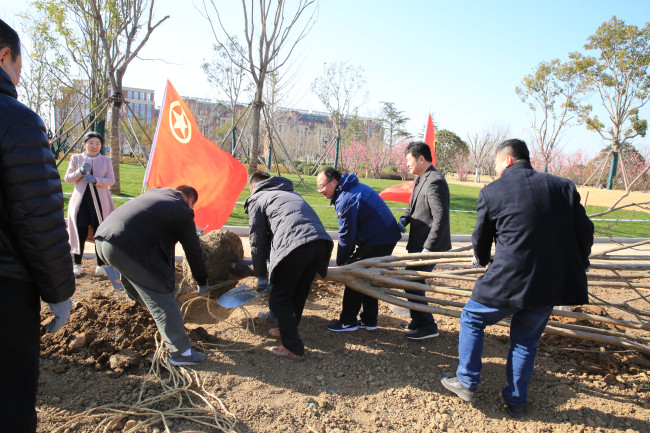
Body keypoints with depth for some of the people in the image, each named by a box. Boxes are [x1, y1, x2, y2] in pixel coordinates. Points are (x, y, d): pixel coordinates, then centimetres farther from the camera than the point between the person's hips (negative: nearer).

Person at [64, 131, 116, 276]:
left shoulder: (106, 160, 10)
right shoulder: (76, 158, 10)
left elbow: (111, 180, 2)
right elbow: (67, 178, 7)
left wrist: (96, 180, -17)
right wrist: (81, 172, -11)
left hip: (100, 201, 0)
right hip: (80, 200, 0)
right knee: (80, 233, 0)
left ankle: (100, 265, 10)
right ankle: (77, 264, 16)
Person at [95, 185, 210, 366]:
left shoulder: (157, 192, 23)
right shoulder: (182, 212, 2)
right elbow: (193, 250, 7)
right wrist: (202, 283, 19)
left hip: (102, 239, 9)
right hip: (128, 248, -9)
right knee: (162, 299, -1)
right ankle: (181, 352, 5)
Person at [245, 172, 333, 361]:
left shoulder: (256, 199, 18)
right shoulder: (290, 192, 38)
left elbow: (258, 241, 16)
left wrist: (261, 275, 28)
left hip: (295, 245, -7)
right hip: (322, 241, 7)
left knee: (280, 297, 9)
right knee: (299, 293, 24)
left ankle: (294, 348, 12)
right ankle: (287, 330, 42)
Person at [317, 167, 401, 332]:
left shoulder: (346, 199, -18)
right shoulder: (356, 188, 15)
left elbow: (346, 234, -15)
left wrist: (341, 261, -2)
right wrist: (345, 257, 17)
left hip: (376, 242, -10)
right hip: (387, 237, 10)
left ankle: (348, 321, 8)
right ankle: (369, 321, 25)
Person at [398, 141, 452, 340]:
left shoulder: (434, 182, -20)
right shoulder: (420, 179, 12)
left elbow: (441, 217, -26)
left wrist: (428, 248, -27)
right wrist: (404, 218, 1)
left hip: (429, 244, -10)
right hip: (419, 242, 10)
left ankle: (428, 327, 9)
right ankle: (418, 321, 33)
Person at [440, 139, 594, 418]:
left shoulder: (492, 192, -5)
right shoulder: (564, 187, 4)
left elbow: (480, 239, 5)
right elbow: (584, 232, 7)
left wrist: (482, 259, 27)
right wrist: (577, 265, 26)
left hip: (509, 281, -4)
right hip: (554, 283, 5)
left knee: (472, 319, 20)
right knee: (526, 340, 22)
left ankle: (466, 383, 26)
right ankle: (516, 401, 33)